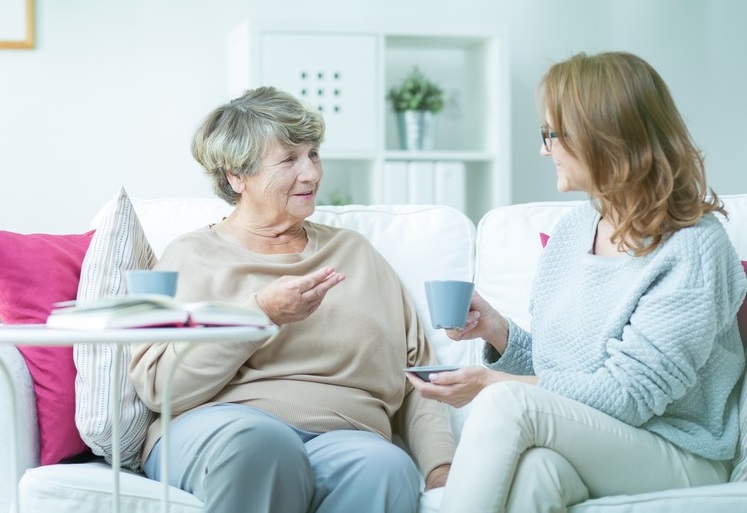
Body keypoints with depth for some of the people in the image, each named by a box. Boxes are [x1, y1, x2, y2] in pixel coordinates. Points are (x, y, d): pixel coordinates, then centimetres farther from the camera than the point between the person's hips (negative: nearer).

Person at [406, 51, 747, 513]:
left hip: (678, 457, -5)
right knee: (532, 467, -34)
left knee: (506, 402, -30)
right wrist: (497, 331, -4)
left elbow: (630, 395, -17)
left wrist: (495, 384, -21)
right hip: (578, 438, 5)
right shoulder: (571, 230, 10)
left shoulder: (693, 248, -12)